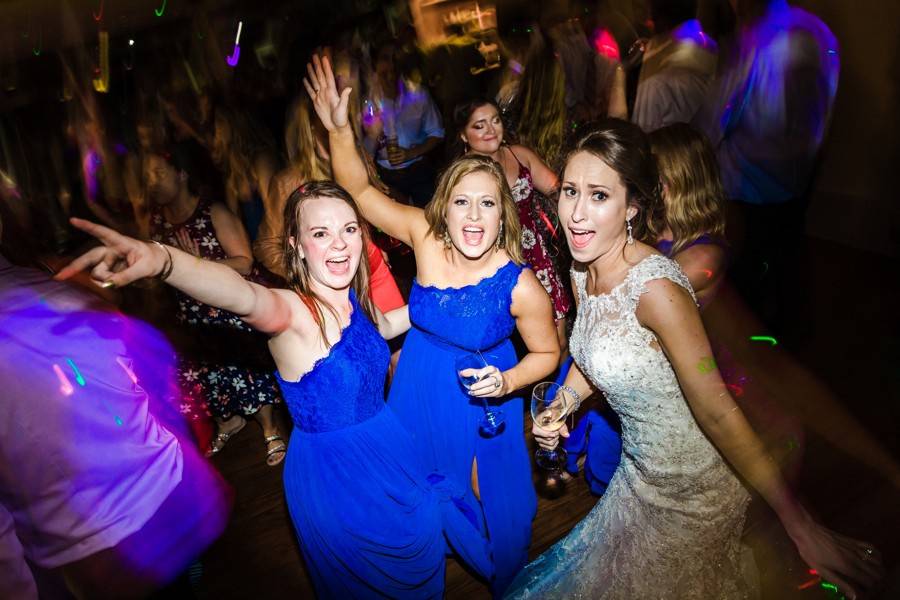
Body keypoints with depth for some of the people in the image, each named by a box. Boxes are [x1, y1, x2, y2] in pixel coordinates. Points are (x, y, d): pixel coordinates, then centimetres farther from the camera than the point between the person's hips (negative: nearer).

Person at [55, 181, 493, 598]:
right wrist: (159, 260, -72)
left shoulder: (354, 300, -7)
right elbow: (243, 296, -53)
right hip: (332, 473, -6)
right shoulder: (292, 312, -27)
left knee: (420, 561, 28)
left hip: (388, 452, 6)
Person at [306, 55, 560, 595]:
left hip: (483, 392, -2)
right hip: (420, 387, 3)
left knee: (492, 495, 18)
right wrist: (339, 128, -30)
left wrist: (505, 382, -28)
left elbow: (547, 353, -11)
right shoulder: (426, 235, -21)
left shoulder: (521, 286, -27)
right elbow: (360, 190, -16)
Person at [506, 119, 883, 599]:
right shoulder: (583, 270, -7)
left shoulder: (655, 287, -31)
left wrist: (803, 528, -23)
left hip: (692, 491, -7)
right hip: (642, 477, 7)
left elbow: (716, 410, -28)